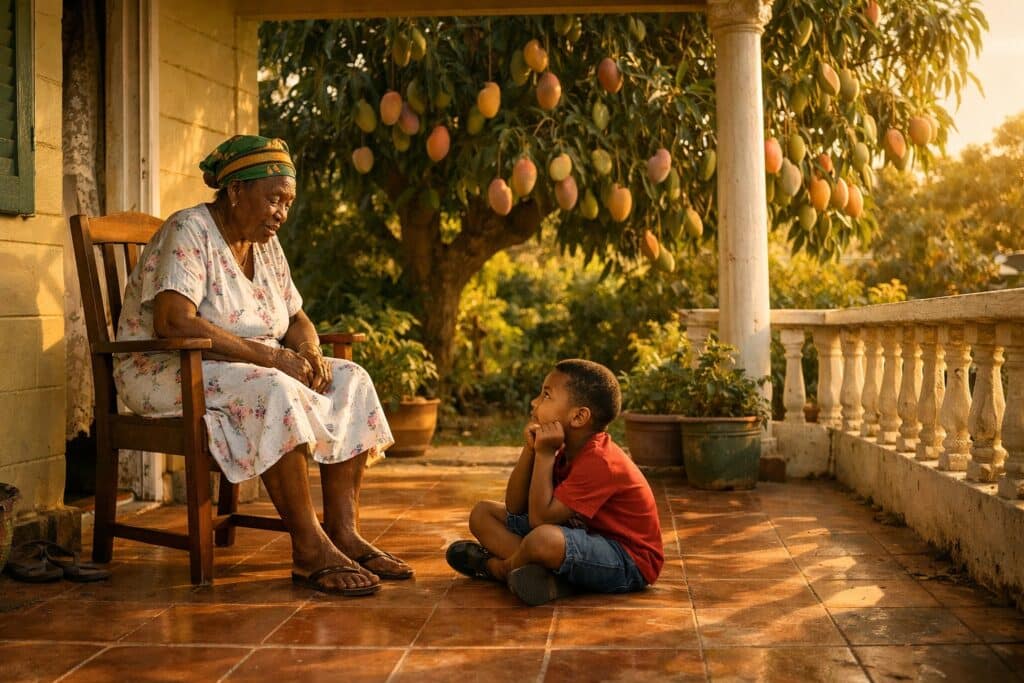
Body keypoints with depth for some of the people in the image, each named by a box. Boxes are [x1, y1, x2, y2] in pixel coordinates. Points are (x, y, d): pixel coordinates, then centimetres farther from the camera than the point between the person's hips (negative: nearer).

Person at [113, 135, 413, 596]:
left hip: (252, 370, 9)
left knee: (349, 381, -9)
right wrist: (266, 355, -29)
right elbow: (173, 321, -28)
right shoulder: (189, 232, -14)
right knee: (275, 392, -35)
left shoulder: (265, 244, 11)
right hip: (169, 373, -8)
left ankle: (343, 531, -16)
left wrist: (308, 351, -9)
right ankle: (309, 549, -31)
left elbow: (297, 319, 17)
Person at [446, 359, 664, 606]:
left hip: (627, 562, -10)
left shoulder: (600, 462, -24)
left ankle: (496, 567, -4)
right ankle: (550, 578, -14)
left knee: (542, 539, -40)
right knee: (483, 513, 8)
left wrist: (544, 454, -23)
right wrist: (530, 449, -10)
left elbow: (539, 518, -28)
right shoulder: (564, 450, 5)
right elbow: (514, 508, 2)